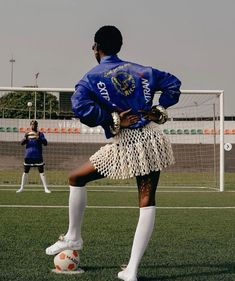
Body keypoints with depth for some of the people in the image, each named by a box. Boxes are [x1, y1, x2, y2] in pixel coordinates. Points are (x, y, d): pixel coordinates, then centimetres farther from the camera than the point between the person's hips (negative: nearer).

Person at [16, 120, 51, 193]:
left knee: (41, 172, -1)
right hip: (28, 156, 3)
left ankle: (46, 188, 3)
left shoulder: (40, 134, -2)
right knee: (25, 172, 9)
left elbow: (45, 143, -12)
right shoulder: (27, 134, 6)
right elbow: (22, 143, -3)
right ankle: (22, 188, 17)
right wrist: (25, 138, -23)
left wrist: (39, 138, -29)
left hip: (38, 156, -2)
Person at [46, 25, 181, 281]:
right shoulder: (141, 70, 14)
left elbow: (81, 107, -16)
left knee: (76, 178, 19)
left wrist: (114, 120, -9)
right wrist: (159, 111, 12)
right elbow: (173, 83, 15)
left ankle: (73, 237, 30)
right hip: (152, 139, 4)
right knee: (147, 202, 4)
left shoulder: (91, 78, 2)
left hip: (124, 145, -3)